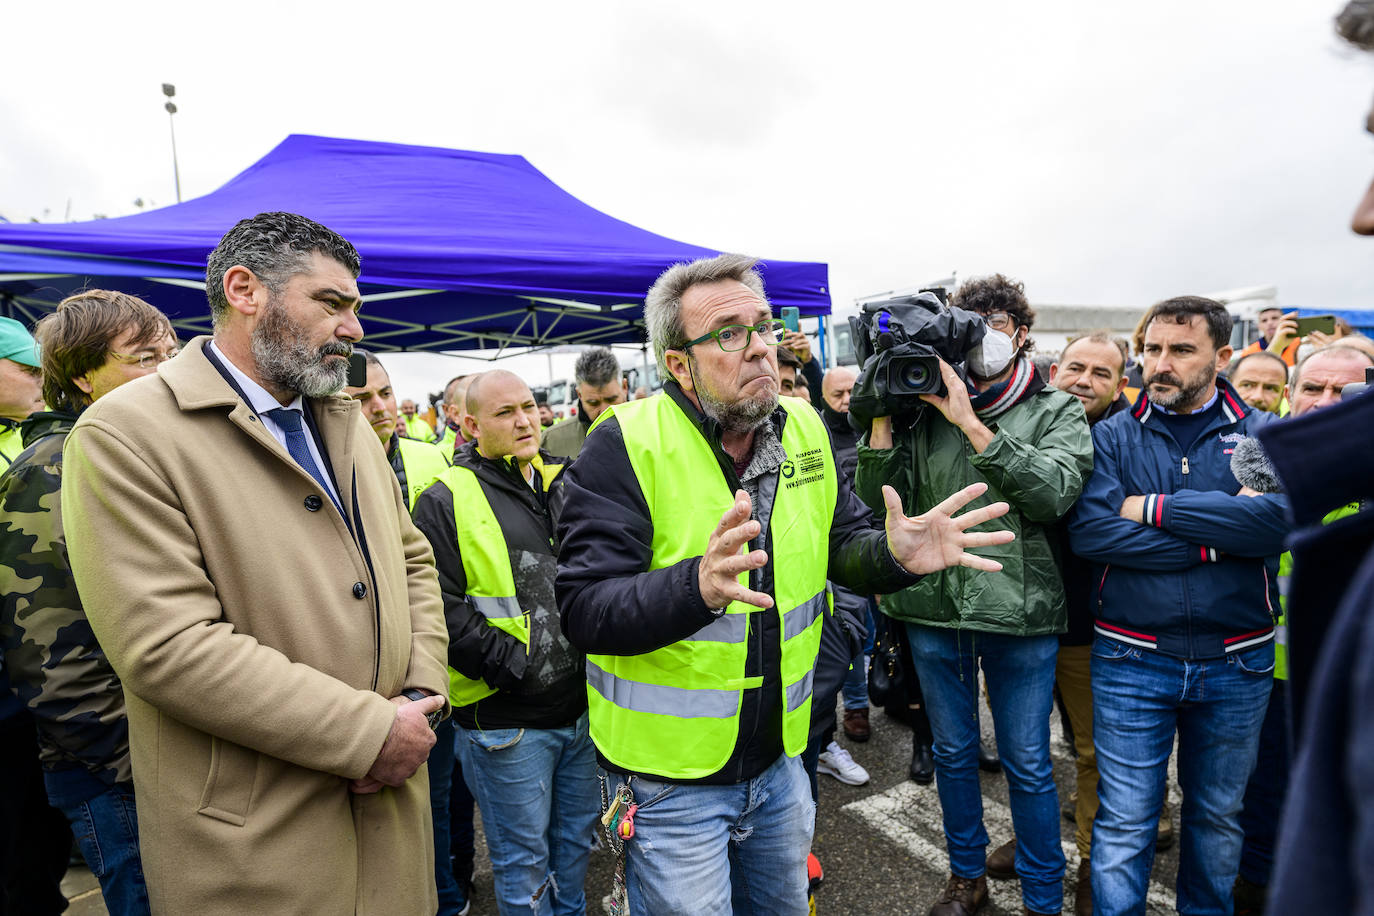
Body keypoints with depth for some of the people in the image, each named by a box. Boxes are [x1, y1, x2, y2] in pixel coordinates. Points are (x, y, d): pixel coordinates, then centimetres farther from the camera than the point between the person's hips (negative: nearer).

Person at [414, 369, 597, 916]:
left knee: (577, 840, 24)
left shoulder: (566, 485, 8)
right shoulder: (446, 502, -11)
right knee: (524, 862, 12)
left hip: (583, 705, 6)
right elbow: (440, 607, -17)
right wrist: (512, 667, -18)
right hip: (507, 721, -5)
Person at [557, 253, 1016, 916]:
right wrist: (697, 586, -43)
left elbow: (841, 545, 6)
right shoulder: (626, 447, -20)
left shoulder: (804, 430, -2)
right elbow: (584, 610, -24)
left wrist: (894, 555, -17)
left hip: (778, 757, 6)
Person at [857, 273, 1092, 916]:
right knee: (952, 752, 19)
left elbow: (1053, 492, -18)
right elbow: (878, 495, -4)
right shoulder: (928, 409, 4)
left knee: (1027, 765, 11)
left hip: (1019, 608, -2)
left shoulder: (1056, 410, 1)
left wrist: (971, 422, -21)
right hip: (935, 605, 3)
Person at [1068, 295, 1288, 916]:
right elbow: (1088, 531, -17)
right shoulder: (1113, 436, -2)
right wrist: (1212, 539, -19)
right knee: (1124, 824, 5)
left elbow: (1279, 517, -19)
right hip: (1130, 660, -2)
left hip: (1236, 662, 2)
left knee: (1217, 814, 22)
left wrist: (1151, 508, -18)